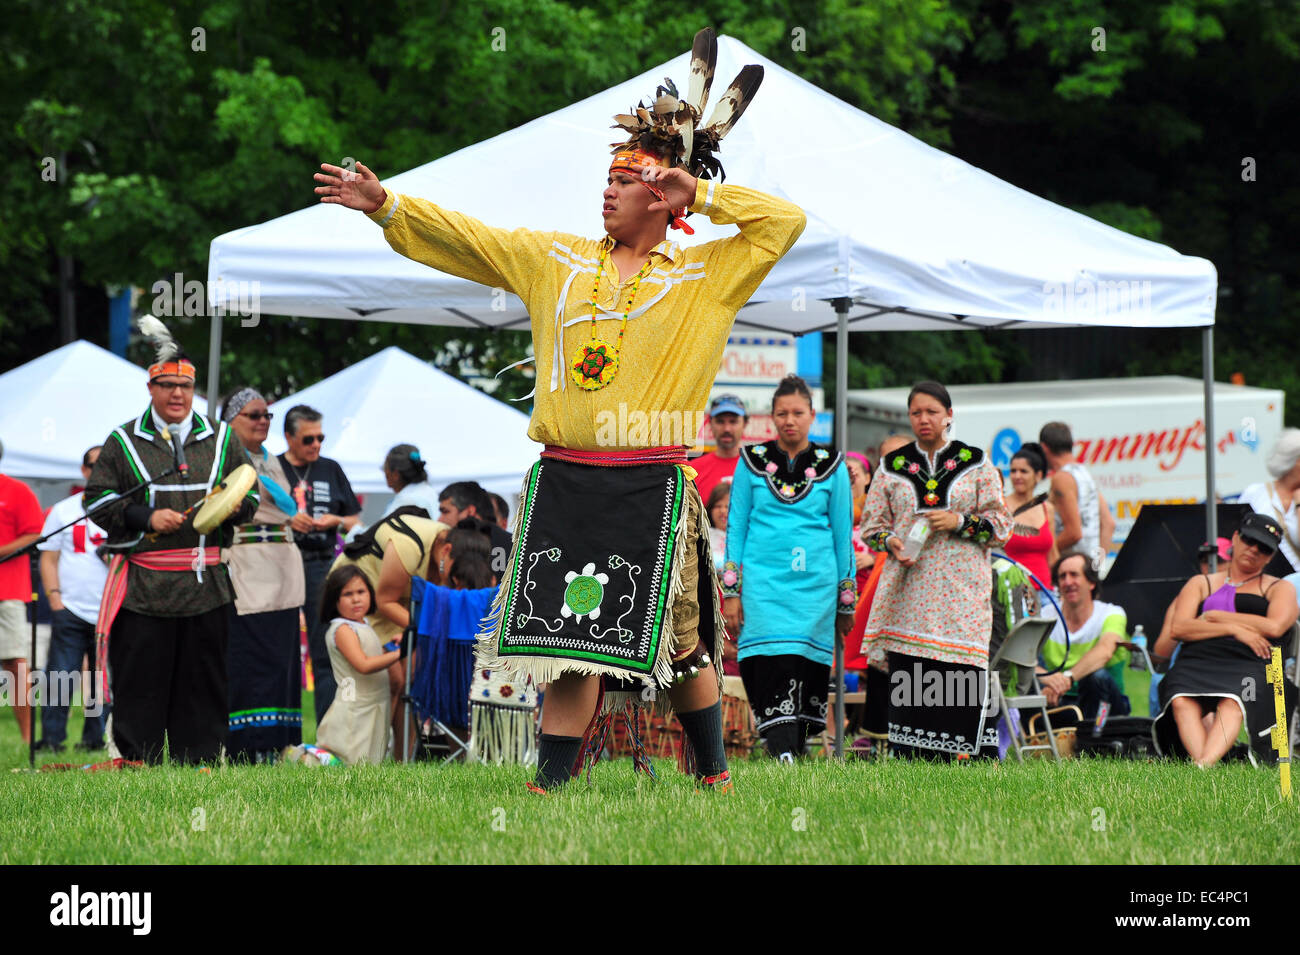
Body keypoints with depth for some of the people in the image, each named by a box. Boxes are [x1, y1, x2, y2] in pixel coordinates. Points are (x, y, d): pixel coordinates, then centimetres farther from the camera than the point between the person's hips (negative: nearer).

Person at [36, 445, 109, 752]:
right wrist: (55, 598, -4)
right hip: (71, 611, -1)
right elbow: (48, 558, 7)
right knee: (60, 678, -7)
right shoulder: (63, 510, 9)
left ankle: (95, 737, 12)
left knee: (104, 681, 3)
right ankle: (51, 739, -4)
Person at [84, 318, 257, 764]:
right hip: (143, 584, -2)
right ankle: (137, 762, 2)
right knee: (140, 680, -3)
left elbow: (250, 494, 19)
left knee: (203, 677, 3)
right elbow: (97, 500, 4)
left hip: (206, 579, 2)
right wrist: (145, 518, -10)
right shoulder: (123, 442, 6)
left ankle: (200, 761, 8)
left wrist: (232, 506, -4)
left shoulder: (221, 440, 13)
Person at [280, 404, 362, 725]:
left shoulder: (331, 470, 15)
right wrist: (285, 521, -12)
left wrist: (336, 521, -3)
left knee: (326, 654, -3)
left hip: (322, 566, 2)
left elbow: (357, 522, 18)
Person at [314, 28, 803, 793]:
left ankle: (715, 777, 19)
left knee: (678, 643, 3)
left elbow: (786, 221, 2)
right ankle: (550, 789, 0)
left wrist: (699, 192, 1)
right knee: (572, 644, -1)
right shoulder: (556, 260, 13)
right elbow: (467, 241, 14)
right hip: (565, 479, 2)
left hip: (650, 485, -2)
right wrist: (387, 205, 6)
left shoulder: (705, 277, 6)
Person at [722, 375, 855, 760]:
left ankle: (795, 747, 2)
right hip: (763, 580, -1)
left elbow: (843, 533, 12)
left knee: (805, 666, -5)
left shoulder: (831, 466, 9)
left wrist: (846, 599, 11)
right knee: (773, 663, -15)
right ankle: (783, 752, -21)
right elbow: (736, 526, 10)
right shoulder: (753, 462, 9)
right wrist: (731, 591, 4)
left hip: (814, 583, 1)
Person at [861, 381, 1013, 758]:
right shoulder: (892, 466, 13)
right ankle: (906, 763, -2)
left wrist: (960, 522, -9)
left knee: (963, 674, -11)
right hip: (908, 591, 1)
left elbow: (1001, 525, 6)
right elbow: (872, 525, 15)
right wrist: (891, 543, -6)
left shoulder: (976, 464, 8)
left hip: (961, 589, -1)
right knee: (906, 677, -6)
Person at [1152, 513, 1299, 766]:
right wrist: (1234, 629, -2)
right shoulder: (1200, 584, 28)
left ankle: (1205, 765, -61)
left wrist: (1216, 616, 7)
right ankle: (1199, 760, -55)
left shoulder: (1279, 588, 24)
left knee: (1232, 703, -40)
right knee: (1181, 702, -35)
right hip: (1197, 663, 2)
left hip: (1249, 663, -2)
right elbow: (1178, 628, 10)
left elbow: (1274, 627, 1)